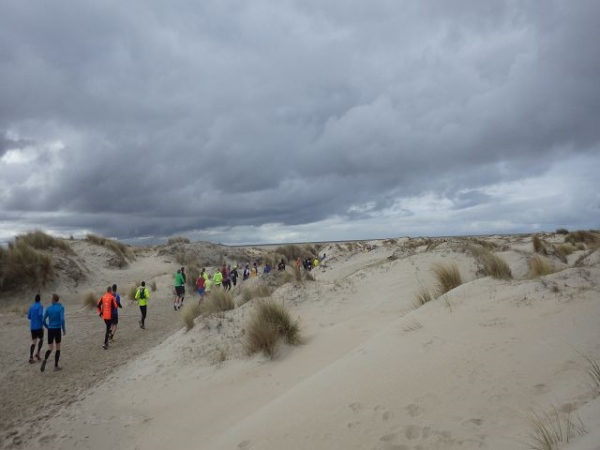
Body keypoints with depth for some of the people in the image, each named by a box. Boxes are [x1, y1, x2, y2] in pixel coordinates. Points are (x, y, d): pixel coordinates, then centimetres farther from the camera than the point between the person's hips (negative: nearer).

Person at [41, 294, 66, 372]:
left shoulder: (48, 308, 4)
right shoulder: (61, 307, -7)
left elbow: (44, 320, 6)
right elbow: (62, 319, -18)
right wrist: (64, 330, -7)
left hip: (50, 330, 3)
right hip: (57, 330, -3)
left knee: (50, 349, 10)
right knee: (58, 348, 13)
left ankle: (45, 360, -21)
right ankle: (56, 366, 11)